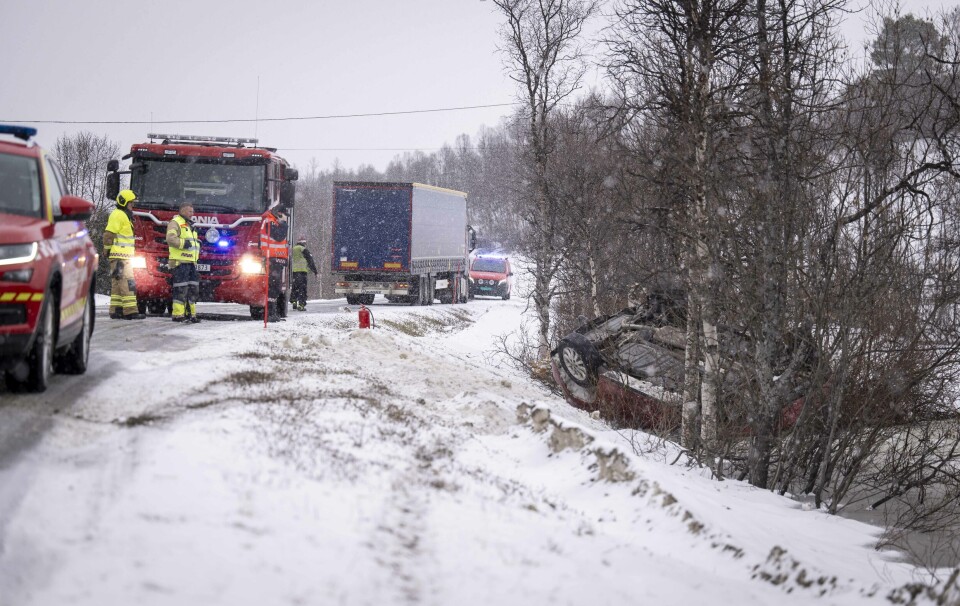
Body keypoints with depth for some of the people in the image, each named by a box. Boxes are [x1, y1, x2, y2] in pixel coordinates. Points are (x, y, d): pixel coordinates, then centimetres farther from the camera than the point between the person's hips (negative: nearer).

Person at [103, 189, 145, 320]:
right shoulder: (118, 215, -11)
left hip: (125, 256, 11)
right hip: (119, 256, -11)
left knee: (118, 283, 10)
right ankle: (130, 311, -16)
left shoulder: (124, 216, 21)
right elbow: (108, 234, -17)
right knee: (127, 283, -13)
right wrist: (108, 250, -16)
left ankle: (116, 310, 11)